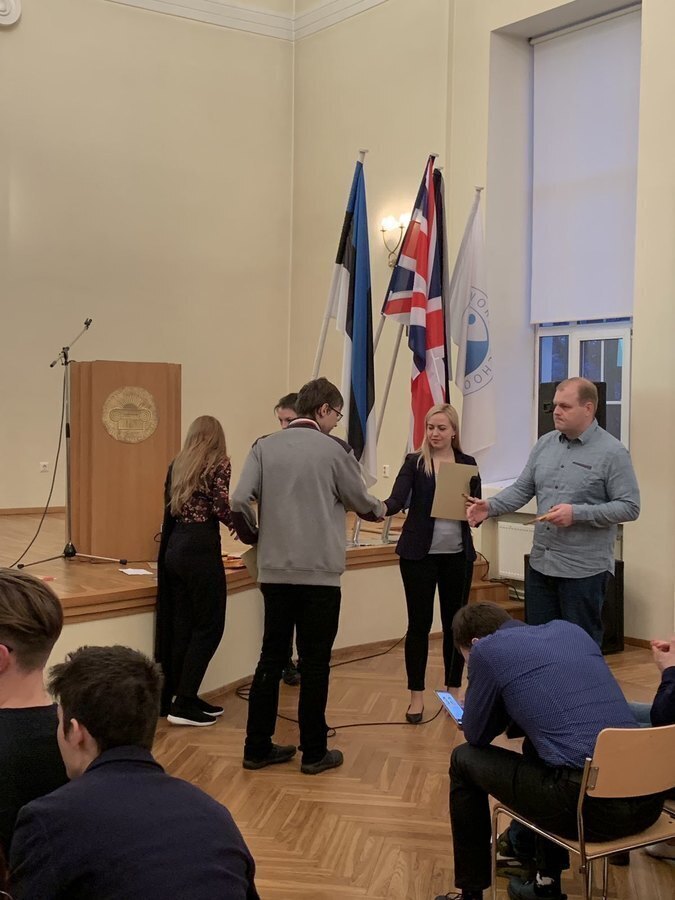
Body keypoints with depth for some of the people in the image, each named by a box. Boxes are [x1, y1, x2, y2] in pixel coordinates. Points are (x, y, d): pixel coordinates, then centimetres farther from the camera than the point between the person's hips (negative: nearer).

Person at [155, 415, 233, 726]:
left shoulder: (177, 464, 13)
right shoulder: (219, 463, -4)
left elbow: (170, 510, 13)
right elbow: (221, 508, -13)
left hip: (174, 548, 7)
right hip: (201, 550, -7)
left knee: (181, 626, 12)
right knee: (209, 626, 1)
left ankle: (181, 698, 18)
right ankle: (182, 703, -1)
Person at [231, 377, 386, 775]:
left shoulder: (264, 447, 2)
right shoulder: (335, 449, -6)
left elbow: (240, 503, -6)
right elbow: (361, 502, 2)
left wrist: (254, 536, 13)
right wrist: (381, 510, 25)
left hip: (275, 571, 4)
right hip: (321, 573, -3)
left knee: (272, 657, 12)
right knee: (315, 662, 6)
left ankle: (258, 747, 18)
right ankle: (314, 752, 14)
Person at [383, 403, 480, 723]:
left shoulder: (467, 463, 5)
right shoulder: (414, 462, -3)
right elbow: (397, 500, -15)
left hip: (458, 555, 3)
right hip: (419, 554, -2)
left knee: (455, 622, 9)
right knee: (419, 623, 2)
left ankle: (454, 690, 23)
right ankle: (417, 696, 13)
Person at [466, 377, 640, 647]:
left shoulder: (612, 452, -10)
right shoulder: (545, 444, 8)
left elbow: (629, 507, -13)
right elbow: (522, 488, 9)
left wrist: (576, 513, -22)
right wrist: (490, 506, -9)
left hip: (584, 569, -6)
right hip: (540, 563, 6)